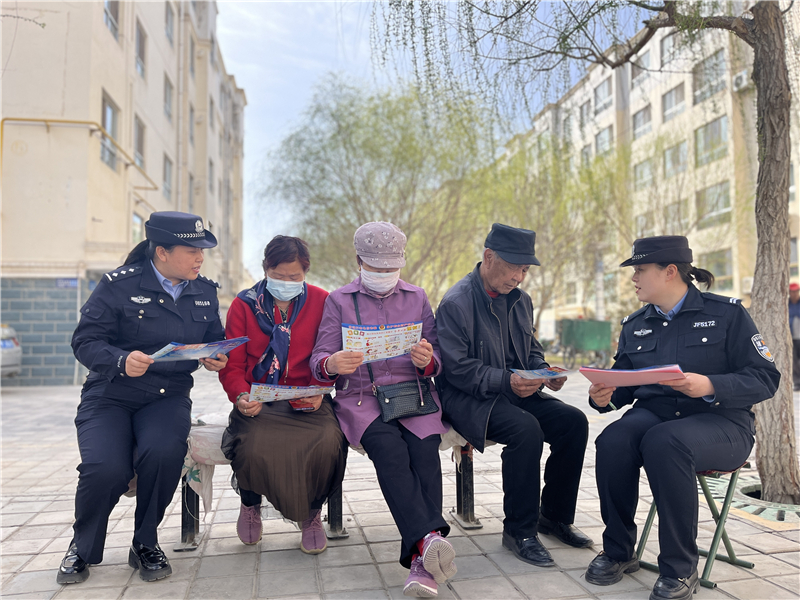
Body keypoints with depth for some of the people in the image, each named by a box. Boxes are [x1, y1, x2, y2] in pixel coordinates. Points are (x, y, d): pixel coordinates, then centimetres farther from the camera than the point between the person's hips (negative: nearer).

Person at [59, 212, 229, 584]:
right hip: (111, 396, -2)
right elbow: (85, 341, -7)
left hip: (169, 397, 2)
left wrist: (215, 358, -7)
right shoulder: (118, 285, -5)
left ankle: (145, 544, -1)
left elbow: (214, 339, 17)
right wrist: (121, 361, -26)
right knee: (106, 468, -26)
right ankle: (83, 547, 10)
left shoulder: (204, 292, 8)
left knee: (163, 452, -30)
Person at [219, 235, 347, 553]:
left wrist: (319, 391, -12)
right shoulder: (243, 304, 7)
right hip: (259, 404, 0)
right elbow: (231, 365, 6)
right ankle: (250, 505, 9)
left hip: (307, 401, 0)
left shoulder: (322, 301, 7)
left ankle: (312, 514, 3)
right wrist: (242, 397, -15)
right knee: (255, 450, -31)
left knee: (329, 443, -31)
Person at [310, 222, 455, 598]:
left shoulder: (417, 298, 17)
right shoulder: (338, 301, 12)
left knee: (424, 452, -28)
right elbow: (319, 359, 3)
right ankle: (429, 538, -40)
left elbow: (436, 364, 12)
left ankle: (422, 561, -34)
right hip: (361, 397, -1)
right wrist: (332, 365, -22)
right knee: (390, 451, -31)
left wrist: (427, 361, -14)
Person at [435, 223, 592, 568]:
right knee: (526, 428, -32)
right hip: (468, 398, -7)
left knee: (574, 421, -12)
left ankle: (555, 516, 6)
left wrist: (545, 373, -2)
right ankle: (519, 530, -13)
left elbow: (532, 352, 20)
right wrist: (505, 381, -26)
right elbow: (457, 368, -17)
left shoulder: (520, 300, 11)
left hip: (515, 391, 7)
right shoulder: (456, 303, -13)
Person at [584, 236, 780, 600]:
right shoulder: (634, 325, 13)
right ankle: (618, 552, -10)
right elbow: (623, 384, 15)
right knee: (612, 441, -29)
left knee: (663, 442, -37)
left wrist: (710, 386, -24)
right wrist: (603, 397, -9)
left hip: (719, 421, -4)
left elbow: (765, 378, -6)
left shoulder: (726, 313, -1)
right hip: (652, 413, 4)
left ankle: (680, 569, -19)